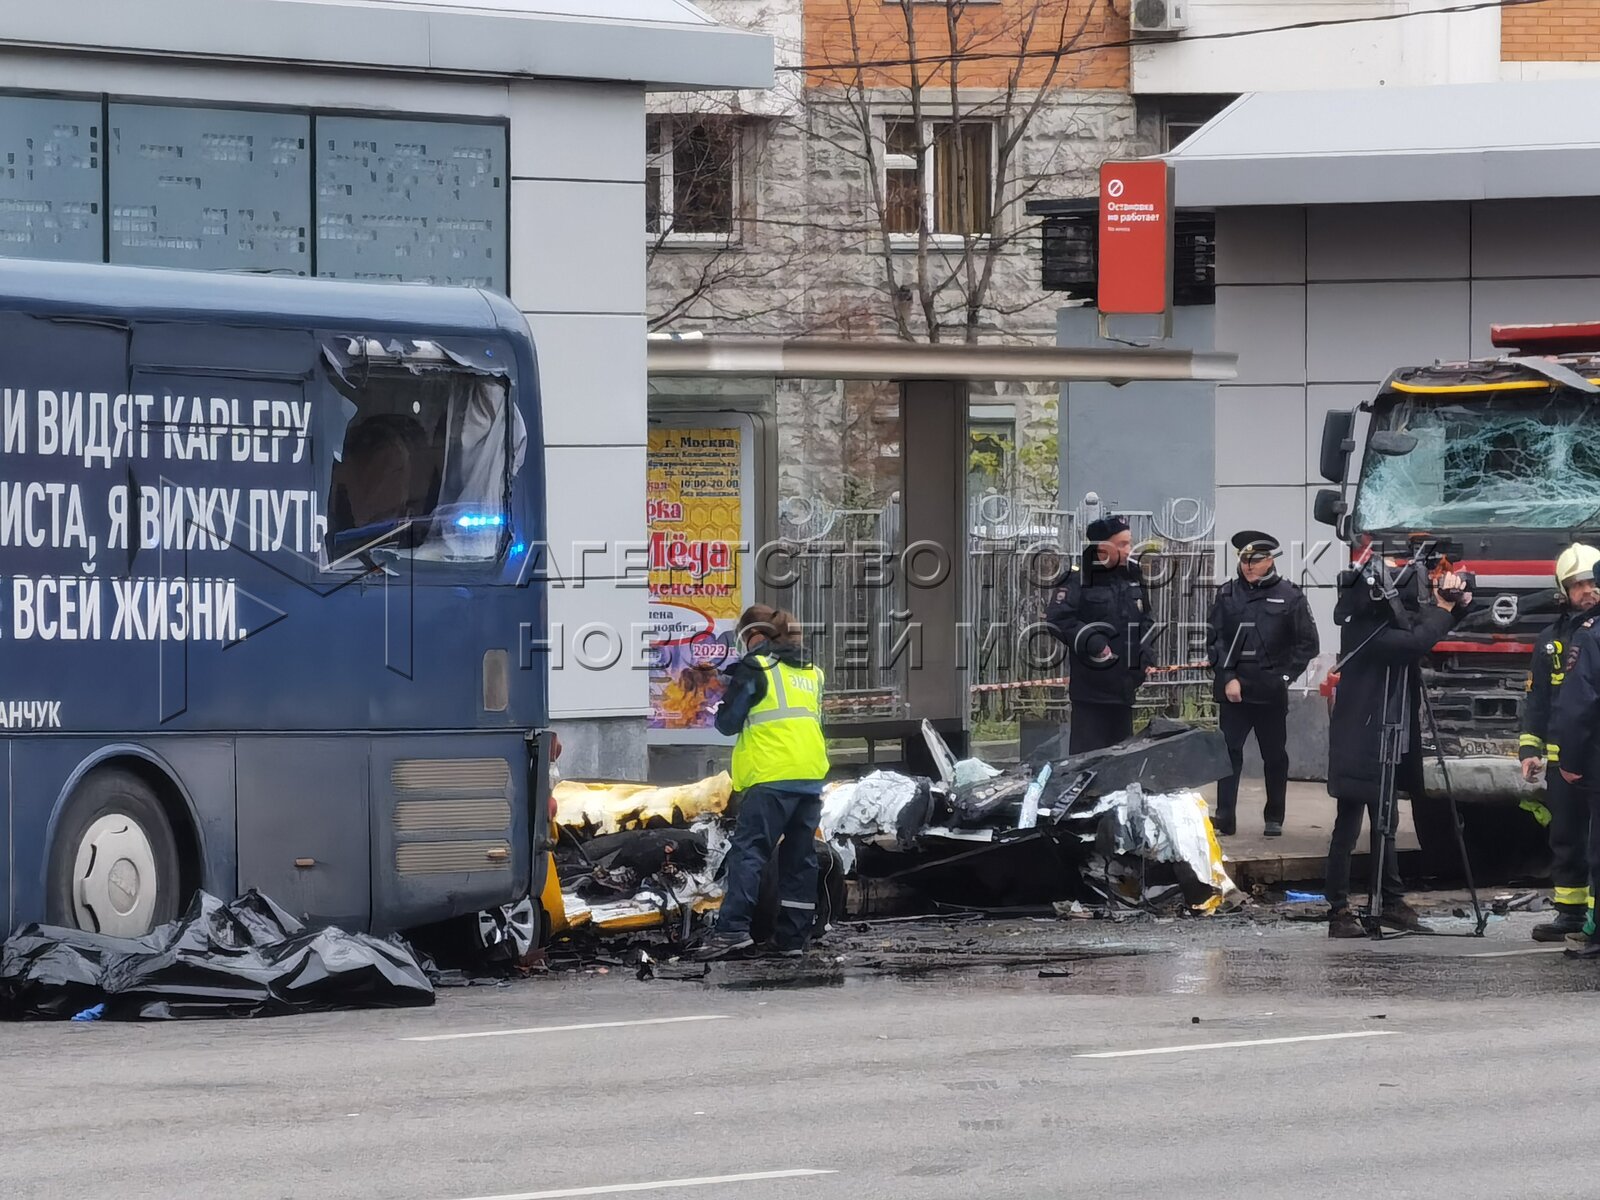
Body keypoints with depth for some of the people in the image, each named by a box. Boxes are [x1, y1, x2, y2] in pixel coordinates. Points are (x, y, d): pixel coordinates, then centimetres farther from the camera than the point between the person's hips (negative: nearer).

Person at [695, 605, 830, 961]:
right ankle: (792, 936, 9)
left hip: (771, 778, -7)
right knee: (799, 857, 9)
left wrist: (724, 706, 21)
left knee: (748, 850, -11)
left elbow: (727, 722, -1)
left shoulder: (755, 668, -2)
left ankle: (733, 929, -24)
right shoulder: (812, 672, 18)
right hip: (811, 777, 7)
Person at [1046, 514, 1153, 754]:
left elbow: (1144, 618, 23)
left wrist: (1143, 654, 9)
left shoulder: (1131, 577, 10)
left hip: (1124, 683, 7)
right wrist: (1091, 642, -21)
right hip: (1091, 684, -7)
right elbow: (1057, 618, -15)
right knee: (1087, 747, -6)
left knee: (1121, 743, 13)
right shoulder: (1079, 579, -11)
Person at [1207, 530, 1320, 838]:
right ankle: (1224, 818, -4)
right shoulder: (1227, 595, 5)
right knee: (1228, 751, -4)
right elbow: (1215, 640, 3)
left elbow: (1307, 644, 3)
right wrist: (1227, 678, -8)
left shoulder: (1290, 597, 0)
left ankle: (1274, 819, 17)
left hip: (1272, 692, -1)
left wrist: (1285, 676, -5)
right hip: (1233, 690, 1)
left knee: (1275, 754, 7)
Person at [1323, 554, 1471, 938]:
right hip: (1358, 744, -10)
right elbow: (1415, 642, -33)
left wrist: (1456, 607, 1)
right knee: (1348, 828, -6)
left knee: (1385, 822, 16)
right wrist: (1442, 608, -19)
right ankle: (1338, 913, -5)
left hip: (1385, 741, 10)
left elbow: (1425, 632, 19)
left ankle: (1391, 903, 25)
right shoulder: (1364, 629, -20)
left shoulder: (1385, 621, 8)